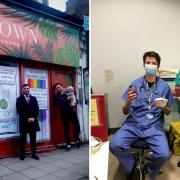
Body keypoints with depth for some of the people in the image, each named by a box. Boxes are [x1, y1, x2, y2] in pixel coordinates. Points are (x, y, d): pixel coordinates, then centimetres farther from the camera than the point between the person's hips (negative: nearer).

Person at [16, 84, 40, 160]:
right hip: (24, 122, -2)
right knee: (23, 139, 4)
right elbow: (19, 111, -6)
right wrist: (27, 118, -13)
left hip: (33, 121, 2)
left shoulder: (34, 98, 12)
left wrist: (33, 118, -9)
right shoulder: (19, 99, 4)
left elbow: (37, 109, 5)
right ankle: (22, 154, 14)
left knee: (33, 139, 6)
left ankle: (33, 154, 14)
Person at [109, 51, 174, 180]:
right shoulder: (135, 84, 2)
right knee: (114, 145, -25)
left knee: (164, 154, -25)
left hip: (154, 126, 1)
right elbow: (125, 112, 3)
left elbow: (168, 112, 13)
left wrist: (164, 107, -11)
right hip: (134, 124, 0)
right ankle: (133, 168, 7)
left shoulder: (164, 86, 4)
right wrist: (129, 102, -19)